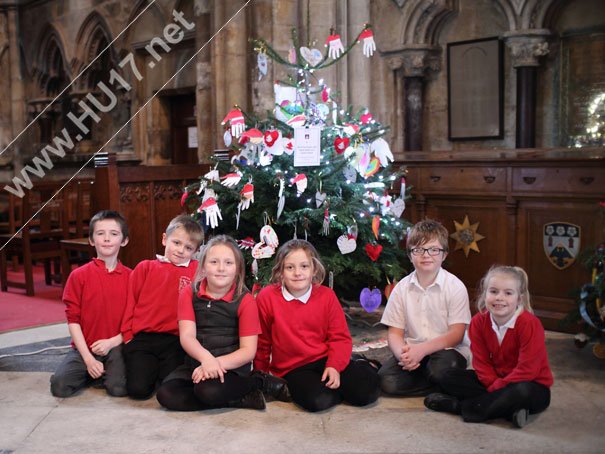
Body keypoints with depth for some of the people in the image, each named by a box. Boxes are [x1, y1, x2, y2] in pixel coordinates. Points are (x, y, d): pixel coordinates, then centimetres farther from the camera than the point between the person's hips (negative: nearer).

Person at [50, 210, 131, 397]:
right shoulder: (79, 276, 0)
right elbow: (73, 319, -3)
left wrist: (112, 342, -14)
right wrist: (88, 358, -10)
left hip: (116, 346, -1)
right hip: (85, 348, 1)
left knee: (118, 387, -25)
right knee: (59, 386, -20)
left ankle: (104, 373, 9)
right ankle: (89, 373, 10)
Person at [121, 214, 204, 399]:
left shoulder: (196, 271, 9)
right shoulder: (145, 268, 11)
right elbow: (130, 303, 11)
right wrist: (128, 337, 6)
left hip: (175, 340, 0)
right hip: (142, 339, 0)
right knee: (138, 388, -17)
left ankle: (164, 369, 16)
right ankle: (151, 368, 17)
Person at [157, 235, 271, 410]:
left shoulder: (245, 301, -4)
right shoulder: (189, 294, 4)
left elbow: (248, 350, -7)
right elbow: (187, 335, -7)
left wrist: (217, 363, -22)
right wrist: (206, 358, -28)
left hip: (232, 367, -4)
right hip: (195, 363, 5)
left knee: (208, 391, -34)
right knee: (166, 394, -22)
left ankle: (254, 384, -6)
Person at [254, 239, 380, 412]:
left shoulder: (326, 296, 1)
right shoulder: (267, 297, -6)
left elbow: (340, 337, 1)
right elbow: (262, 343, 4)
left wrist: (335, 366, -16)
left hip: (326, 360, 3)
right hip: (292, 369, -2)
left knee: (367, 392, -16)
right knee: (318, 400, -33)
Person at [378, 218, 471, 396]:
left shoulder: (455, 286, -5)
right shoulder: (402, 288, 4)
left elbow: (456, 334, -10)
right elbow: (394, 333, 2)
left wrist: (422, 349, -23)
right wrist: (402, 353, -21)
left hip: (447, 350, -3)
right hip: (412, 352, 3)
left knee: (441, 369, -37)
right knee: (387, 380, -24)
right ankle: (442, 387, -6)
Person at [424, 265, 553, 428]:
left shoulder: (530, 324, -23)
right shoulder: (478, 322, -7)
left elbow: (527, 370, -24)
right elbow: (481, 362, -4)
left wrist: (495, 388, -22)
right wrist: (494, 387, -20)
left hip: (532, 385, -5)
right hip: (494, 381, 5)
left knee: (522, 392, -41)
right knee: (450, 377, -9)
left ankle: (457, 406, -27)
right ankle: (510, 410, -21)